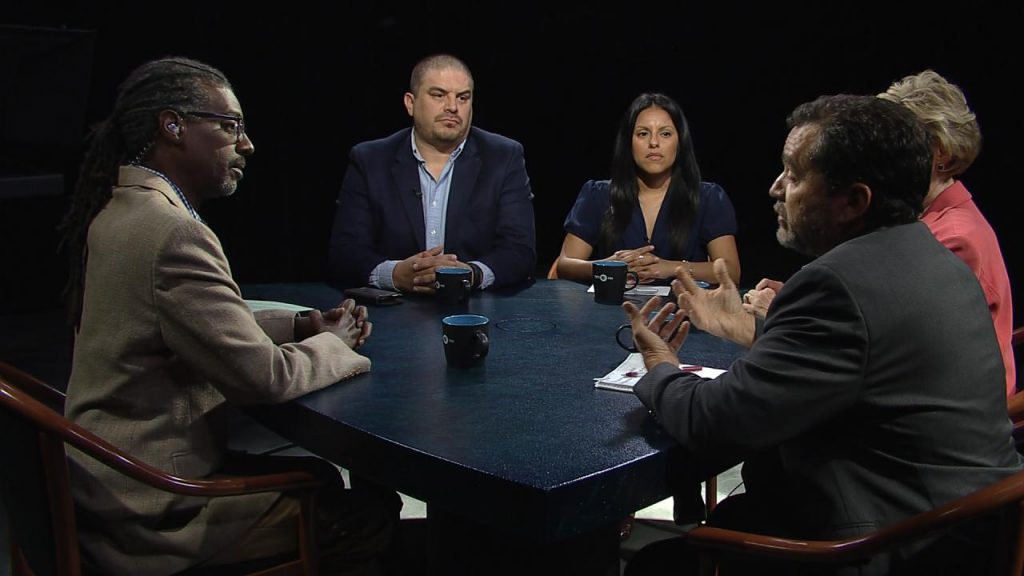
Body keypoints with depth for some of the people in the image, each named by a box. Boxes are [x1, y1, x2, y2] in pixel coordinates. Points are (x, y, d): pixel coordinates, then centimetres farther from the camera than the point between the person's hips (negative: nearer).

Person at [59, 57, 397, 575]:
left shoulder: (121, 209, 6)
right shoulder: (173, 233, -25)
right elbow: (264, 376, -23)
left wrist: (304, 326, 3)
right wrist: (334, 343, -4)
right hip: (152, 513, -9)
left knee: (319, 475, 22)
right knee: (371, 511, 3)